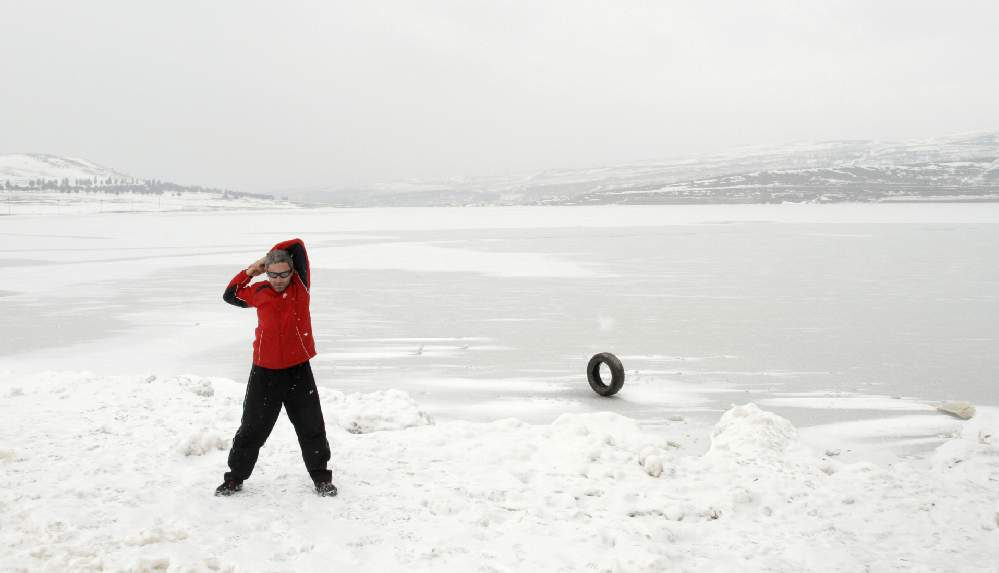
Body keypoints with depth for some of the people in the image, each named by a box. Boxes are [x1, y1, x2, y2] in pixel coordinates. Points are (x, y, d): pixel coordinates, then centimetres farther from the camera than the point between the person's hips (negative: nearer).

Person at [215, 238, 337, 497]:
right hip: (265, 372, 1)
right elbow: (230, 296, 18)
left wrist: (272, 256, 4)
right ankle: (235, 477, 25)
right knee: (252, 428, 9)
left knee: (312, 428, 8)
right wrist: (250, 271, 9)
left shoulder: (300, 286, -5)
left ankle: (321, 477, 24)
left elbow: (298, 246, -8)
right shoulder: (259, 292, 1)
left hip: (298, 371, -1)